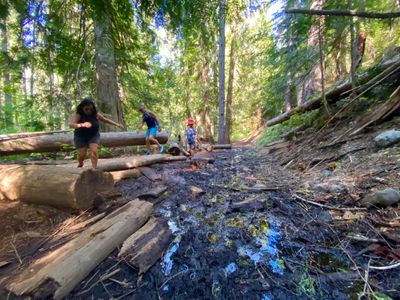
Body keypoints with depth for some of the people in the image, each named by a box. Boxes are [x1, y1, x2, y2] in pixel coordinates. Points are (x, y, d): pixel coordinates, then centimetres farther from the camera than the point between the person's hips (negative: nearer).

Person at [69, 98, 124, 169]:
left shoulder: (96, 115, -10)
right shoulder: (77, 115, -19)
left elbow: (106, 120, 6)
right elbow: (71, 124, -34)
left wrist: (117, 124, 1)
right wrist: (81, 125, -54)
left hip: (93, 136, 1)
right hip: (80, 137, -1)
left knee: (94, 150, -20)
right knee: (82, 154, -1)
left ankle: (94, 168, -14)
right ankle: (80, 163, 34)